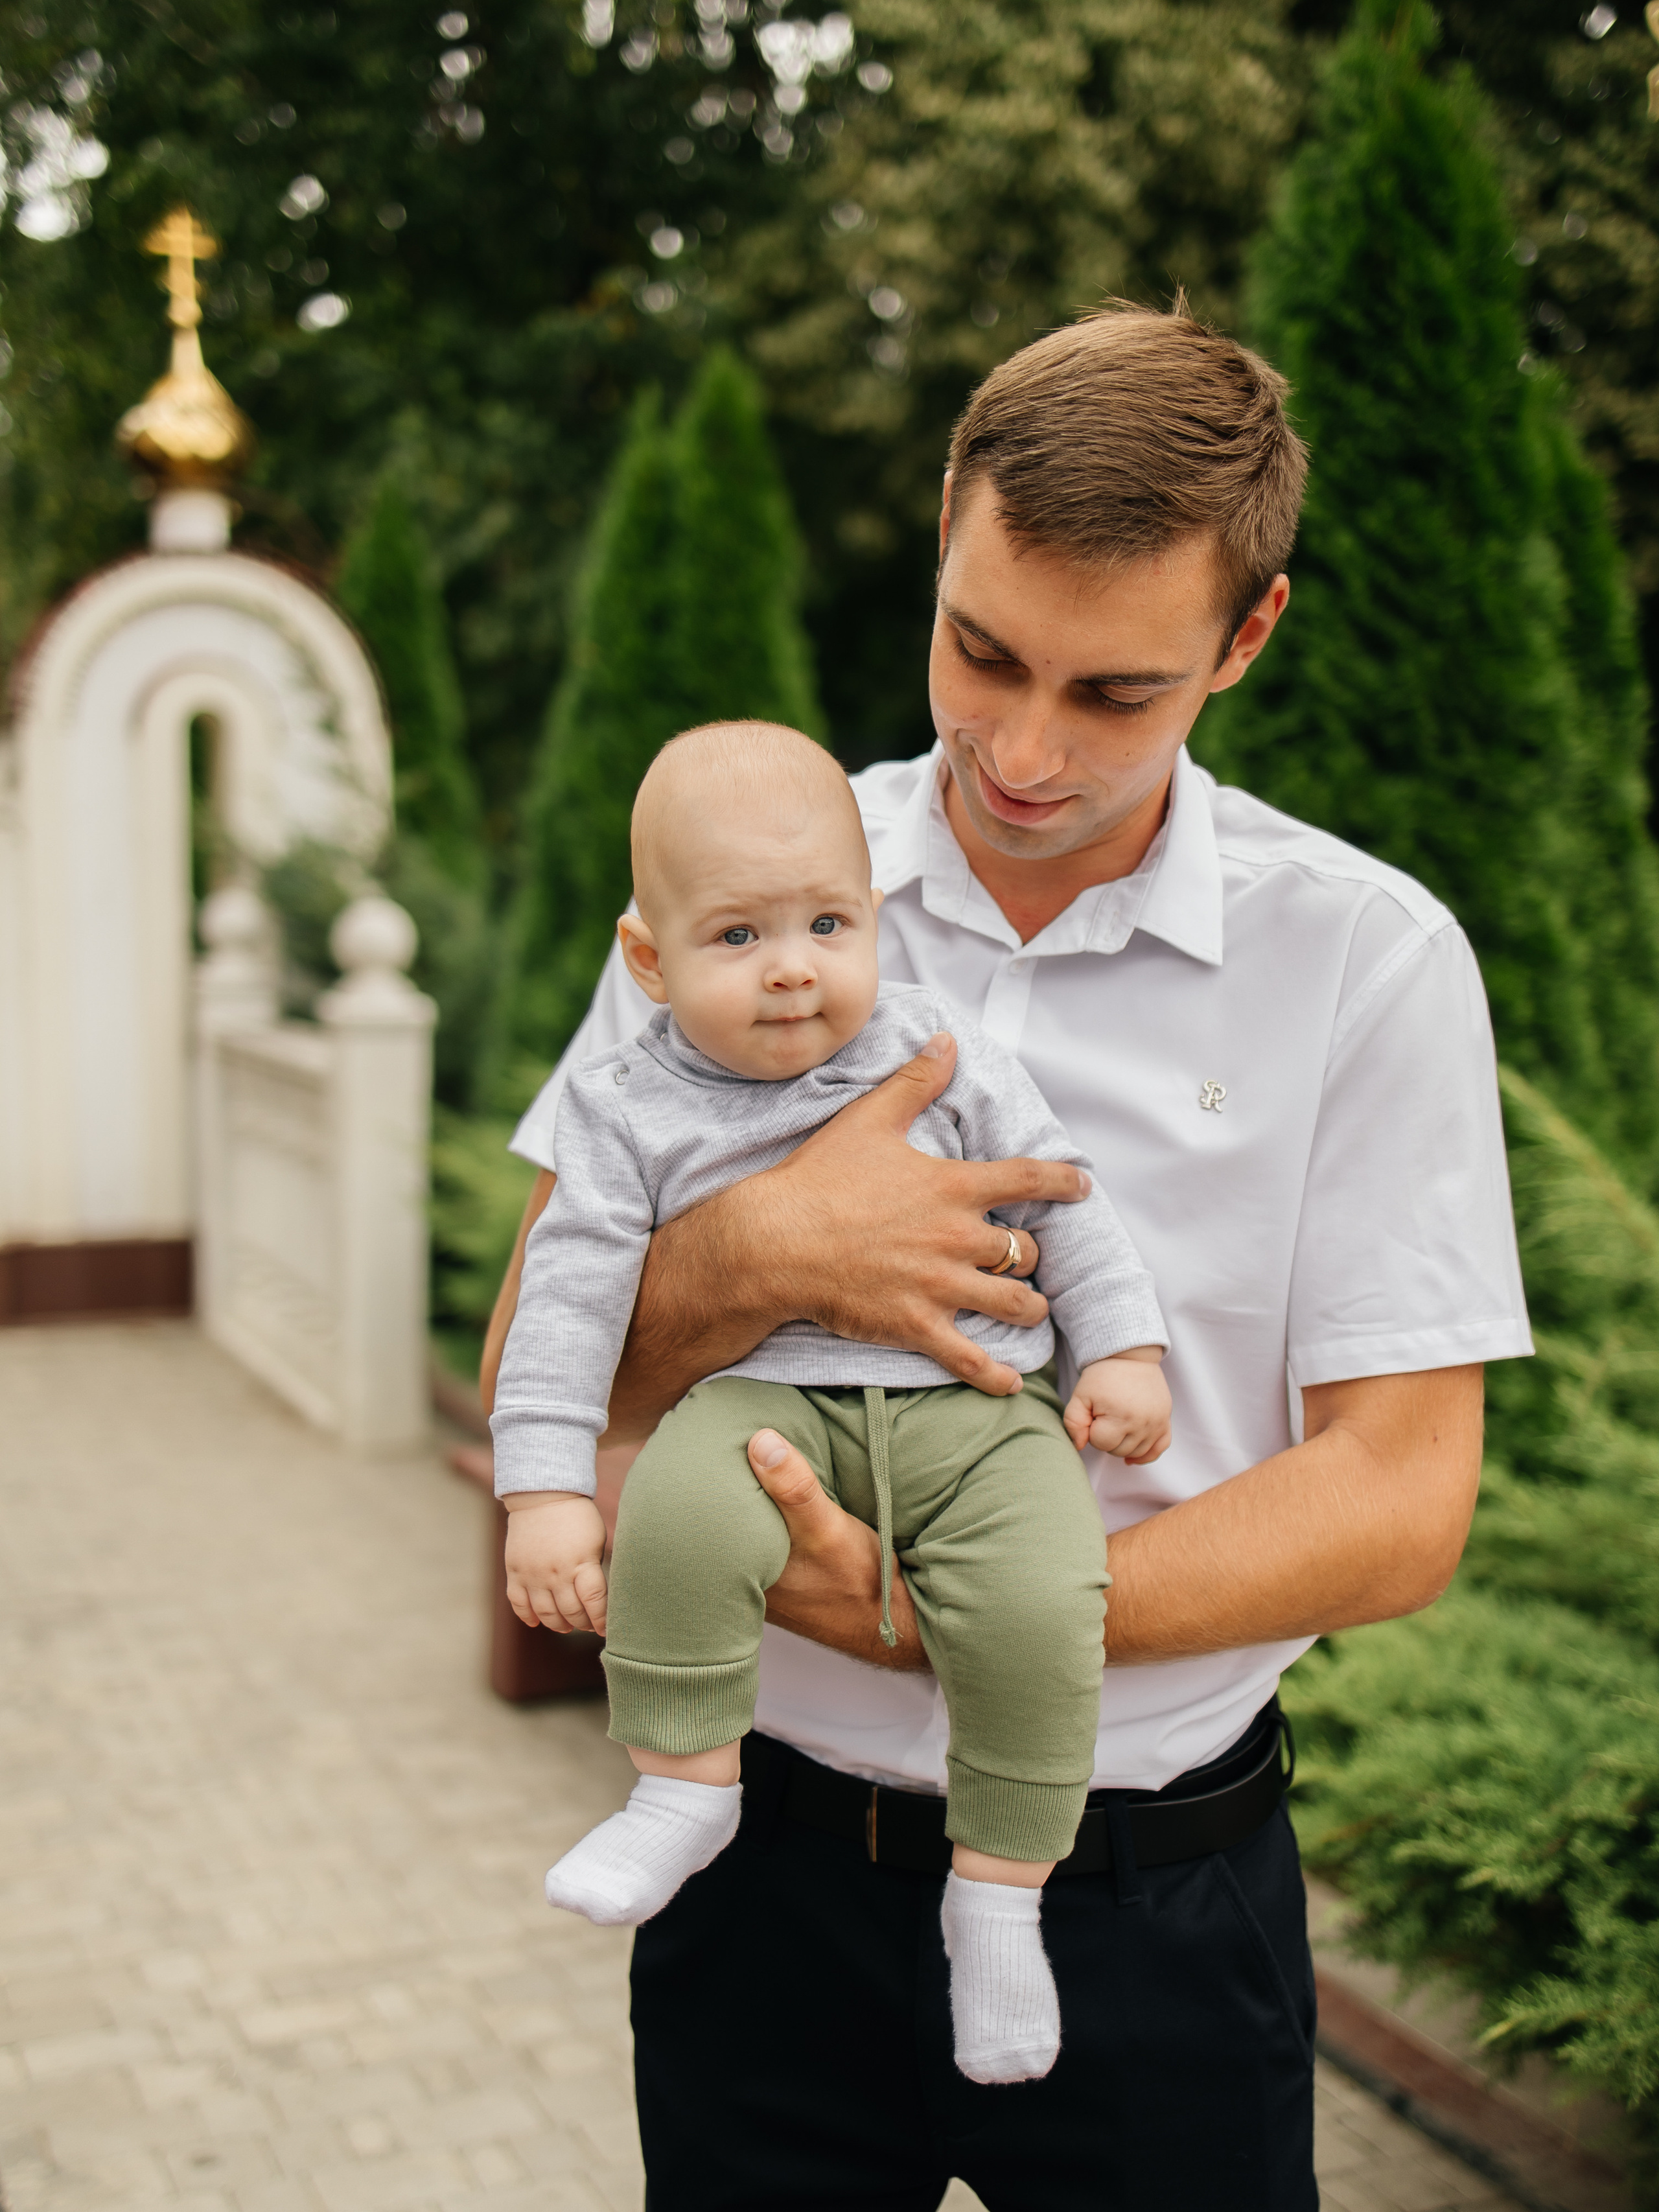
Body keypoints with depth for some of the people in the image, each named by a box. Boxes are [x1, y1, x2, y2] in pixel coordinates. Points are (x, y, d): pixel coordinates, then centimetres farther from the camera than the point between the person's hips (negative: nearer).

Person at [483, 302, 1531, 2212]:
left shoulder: (1366, 958, -9)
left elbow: (1394, 1503, -11)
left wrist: (929, 1616, -20)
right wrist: (755, 1257, -22)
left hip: (1150, 1902, -1)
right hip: (768, 1859, 2)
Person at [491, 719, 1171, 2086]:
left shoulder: (941, 1057, 7)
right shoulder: (633, 1111, 3)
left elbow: (1058, 1193, 14)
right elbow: (571, 1295, 0)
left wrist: (1123, 1347, 6)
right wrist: (546, 1488, -7)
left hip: (974, 1407, 1)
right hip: (768, 1399, -1)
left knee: (1041, 1608, -25)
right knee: (679, 1513, -34)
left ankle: (999, 1892, -3)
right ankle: (689, 1784, -10)